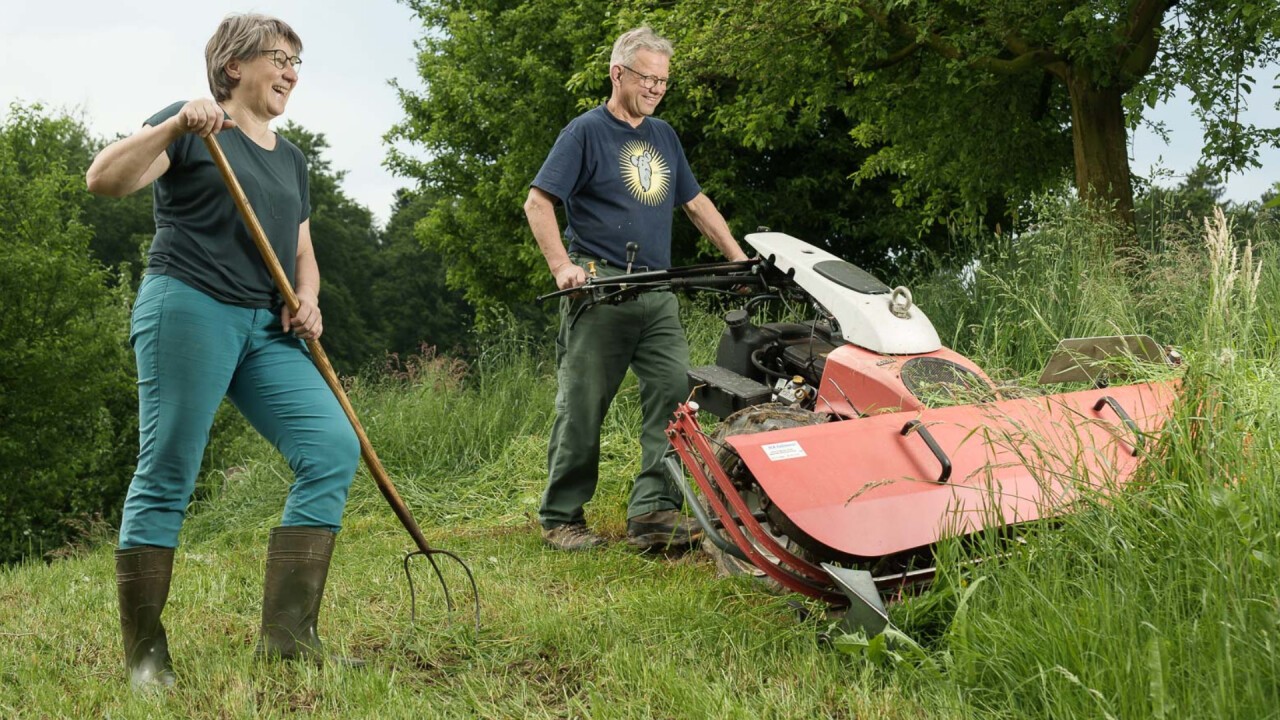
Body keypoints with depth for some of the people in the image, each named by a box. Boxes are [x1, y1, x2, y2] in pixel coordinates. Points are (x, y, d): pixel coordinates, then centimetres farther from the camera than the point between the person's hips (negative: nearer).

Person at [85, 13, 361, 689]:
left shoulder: (289, 158, 22)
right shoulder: (192, 129, 2)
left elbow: (302, 255, 26)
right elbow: (104, 179, -12)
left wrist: (306, 301, 5)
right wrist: (175, 126, -24)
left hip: (268, 330, 7)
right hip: (188, 309, -7)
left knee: (333, 448, -8)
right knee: (167, 475, -7)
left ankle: (287, 637, -6)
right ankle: (145, 655, 2)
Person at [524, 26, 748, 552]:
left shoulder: (663, 136, 19)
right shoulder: (587, 130, -1)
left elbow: (696, 203, 25)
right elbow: (538, 202, -7)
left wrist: (739, 259, 19)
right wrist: (562, 266, -18)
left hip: (657, 293, 6)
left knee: (674, 394, -5)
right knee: (582, 406, -2)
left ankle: (653, 510, -4)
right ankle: (560, 518, 8)